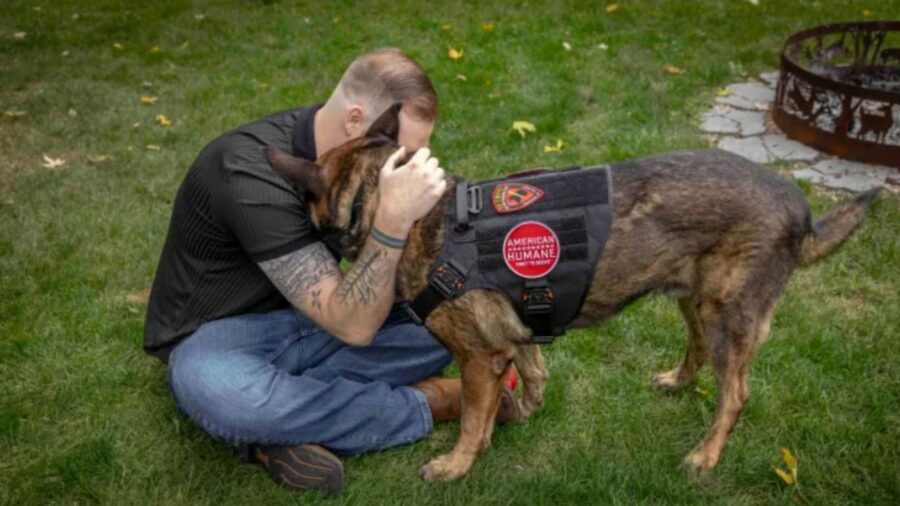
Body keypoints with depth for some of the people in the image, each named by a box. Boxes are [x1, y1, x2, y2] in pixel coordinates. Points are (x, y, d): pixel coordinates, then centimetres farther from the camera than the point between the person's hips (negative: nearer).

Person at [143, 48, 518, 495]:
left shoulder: (345, 152, -8)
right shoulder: (253, 177, -31)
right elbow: (353, 325, -33)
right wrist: (394, 218, -44)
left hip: (309, 319, 7)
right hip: (221, 336, -6)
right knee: (227, 399, -41)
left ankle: (285, 426, -17)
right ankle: (425, 404, -19)